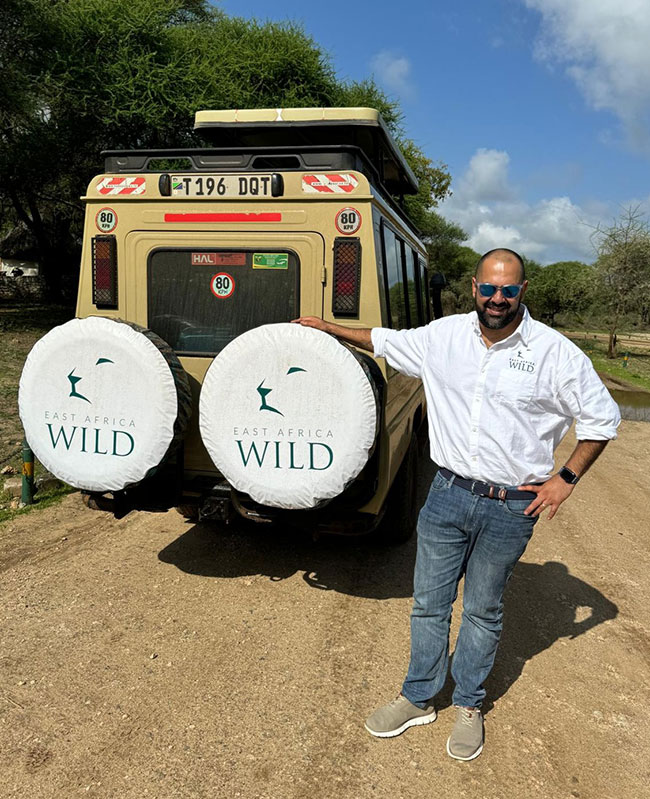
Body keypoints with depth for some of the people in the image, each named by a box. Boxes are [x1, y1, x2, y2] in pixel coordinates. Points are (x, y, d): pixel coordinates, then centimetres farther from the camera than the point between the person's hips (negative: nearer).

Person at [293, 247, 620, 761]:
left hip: (510, 508, -3)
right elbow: (386, 342, 17)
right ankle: (419, 699, 35)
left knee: (484, 612, 14)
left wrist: (566, 478, -4)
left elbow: (602, 419, 1)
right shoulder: (444, 335, 0)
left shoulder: (556, 353, -9)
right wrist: (329, 328, 19)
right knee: (429, 603, 13)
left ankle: (469, 706, 37)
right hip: (448, 494, 3)